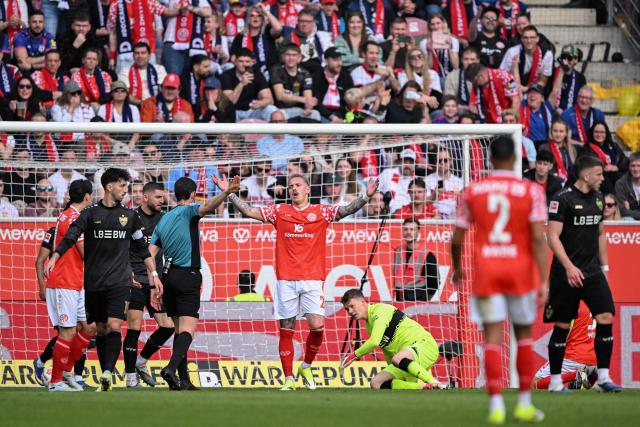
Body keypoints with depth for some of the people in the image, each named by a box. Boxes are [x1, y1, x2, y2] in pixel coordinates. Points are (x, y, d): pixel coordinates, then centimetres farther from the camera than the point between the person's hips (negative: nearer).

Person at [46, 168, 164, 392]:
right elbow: (70, 238, -10)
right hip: (94, 283, 0)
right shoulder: (90, 213, 1)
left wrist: (153, 273, 14)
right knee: (101, 330, 5)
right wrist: (54, 258, -25)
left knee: (114, 327, -16)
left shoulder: (129, 216, 9)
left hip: (120, 282, 0)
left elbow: (142, 247, 18)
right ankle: (105, 381, 12)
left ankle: (107, 373, -26)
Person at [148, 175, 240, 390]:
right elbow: (207, 207, -28)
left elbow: (149, 254, 10)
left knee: (179, 328, 13)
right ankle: (172, 367, -31)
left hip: (168, 275, 6)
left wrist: (154, 284, 10)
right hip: (187, 277, -6)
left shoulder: (163, 220, 14)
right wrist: (226, 193, -45)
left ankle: (183, 378, 11)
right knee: (188, 328, -11)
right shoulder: (188, 211, -4)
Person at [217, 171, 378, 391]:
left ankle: (306, 366, 13)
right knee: (286, 330, 0)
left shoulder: (321, 212, 7)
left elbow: (348, 210, -2)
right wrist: (230, 193, 1)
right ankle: (289, 379, 6)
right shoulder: (279, 211, 10)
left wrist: (366, 196, -17)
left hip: (312, 279, -1)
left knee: (317, 325, -11)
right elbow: (249, 211, 9)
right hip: (286, 280, 1)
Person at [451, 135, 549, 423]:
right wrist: (543, 281, -13)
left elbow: (457, 239, 3)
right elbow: (538, 237, -13)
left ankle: (496, 404, -9)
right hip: (520, 270, 0)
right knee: (524, 335, 13)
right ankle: (524, 404, 18)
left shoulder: (472, 192, -1)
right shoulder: (531, 191, -5)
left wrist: (457, 269, 20)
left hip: (485, 271, 1)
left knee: (493, 336, 0)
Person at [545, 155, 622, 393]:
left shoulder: (598, 199, 11)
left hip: (593, 272, 6)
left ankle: (603, 378, -4)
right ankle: (555, 381, 10)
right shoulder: (562, 199, -10)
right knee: (562, 326, 0)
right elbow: (553, 237, -14)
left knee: (606, 317, -8)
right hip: (567, 274, -6)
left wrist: (604, 267, 18)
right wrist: (569, 267, -23)